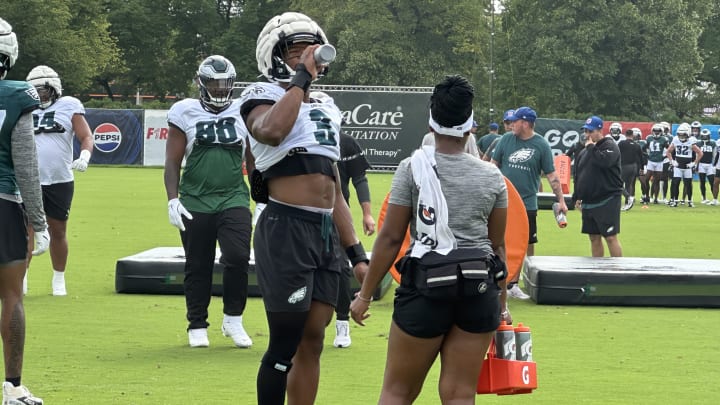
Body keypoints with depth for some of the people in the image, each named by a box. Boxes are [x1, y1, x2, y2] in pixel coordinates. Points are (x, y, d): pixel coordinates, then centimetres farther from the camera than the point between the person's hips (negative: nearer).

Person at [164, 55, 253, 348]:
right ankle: (197, 326, 19)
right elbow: (172, 162, 3)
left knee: (238, 257, -16)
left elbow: (254, 162, 14)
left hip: (234, 200, 0)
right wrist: (172, 200, -6)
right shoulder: (185, 113, 2)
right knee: (198, 267, 6)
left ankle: (233, 319, 1)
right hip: (195, 202, 0)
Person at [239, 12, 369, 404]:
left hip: (326, 232, 7)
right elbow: (271, 131, -28)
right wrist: (300, 79, -16)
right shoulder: (263, 96, -1)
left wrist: (356, 253, 19)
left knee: (312, 342, 7)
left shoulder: (325, 109, 21)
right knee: (286, 343, -4)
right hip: (287, 228, -7)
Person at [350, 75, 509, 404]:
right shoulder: (492, 176, 5)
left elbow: (390, 238, -4)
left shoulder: (412, 168, -4)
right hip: (480, 290, 3)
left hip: (426, 287, -2)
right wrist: (500, 298, 21)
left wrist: (365, 294, 3)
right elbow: (497, 244, 9)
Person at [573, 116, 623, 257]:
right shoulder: (585, 151, 16)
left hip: (607, 201, -8)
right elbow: (578, 175, 21)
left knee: (611, 237, -8)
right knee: (594, 238, 11)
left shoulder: (610, 146, -7)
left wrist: (591, 147, -15)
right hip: (588, 202, 8)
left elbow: (604, 161, -28)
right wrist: (577, 197, 16)